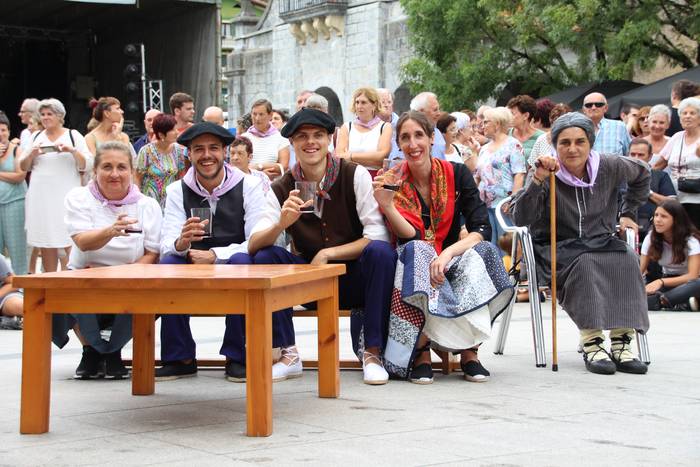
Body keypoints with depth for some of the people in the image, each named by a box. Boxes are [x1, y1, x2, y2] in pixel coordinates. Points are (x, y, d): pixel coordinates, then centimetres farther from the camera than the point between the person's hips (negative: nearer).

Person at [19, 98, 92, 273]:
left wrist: (72, 150, -19)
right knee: (45, 244, 5)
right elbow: (23, 167, 15)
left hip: (66, 197, -4)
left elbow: (87, 165, -3)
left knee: (69, 243, -8)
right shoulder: (36, 137, 14)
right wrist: (31, 154, -5)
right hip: (41, 197, 4)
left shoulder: (74, 136, 3)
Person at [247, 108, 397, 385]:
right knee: (264, 257, -19)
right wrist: (281, 224, -31)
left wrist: (327, 254, -19)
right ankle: (288, 355, -12)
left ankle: (372, 352, -21)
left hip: (356, 279, -2)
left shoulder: (355, 175, -8)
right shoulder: (282, 190, -2)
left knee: (381, 252, -31)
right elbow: (253, 245, -11)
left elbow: (378, 236, -14)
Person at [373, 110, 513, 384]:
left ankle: (469, 351, -27)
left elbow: (482, 230, -11)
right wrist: (386, 206, -31)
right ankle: (421, 354, -33)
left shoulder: (457, 174, -1)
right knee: (418, 252, -34)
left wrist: (448, 253, -28)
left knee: (475, 257, -31)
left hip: (454, 259, 1)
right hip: (413, 264, -1)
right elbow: (411, 237, -14)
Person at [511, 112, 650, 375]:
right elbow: (520, 219, -22)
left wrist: (628, 213, 20)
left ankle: (621, 343, -27)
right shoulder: (547, 175, -9)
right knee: (584, 264, -35)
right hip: (556, 248, -3)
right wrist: (538, 179, -30)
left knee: (627, 260, -27)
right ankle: (591, 343, -34)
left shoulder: (609, 167, 0)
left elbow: (642, 174, 23)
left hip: (600, 242, 3)